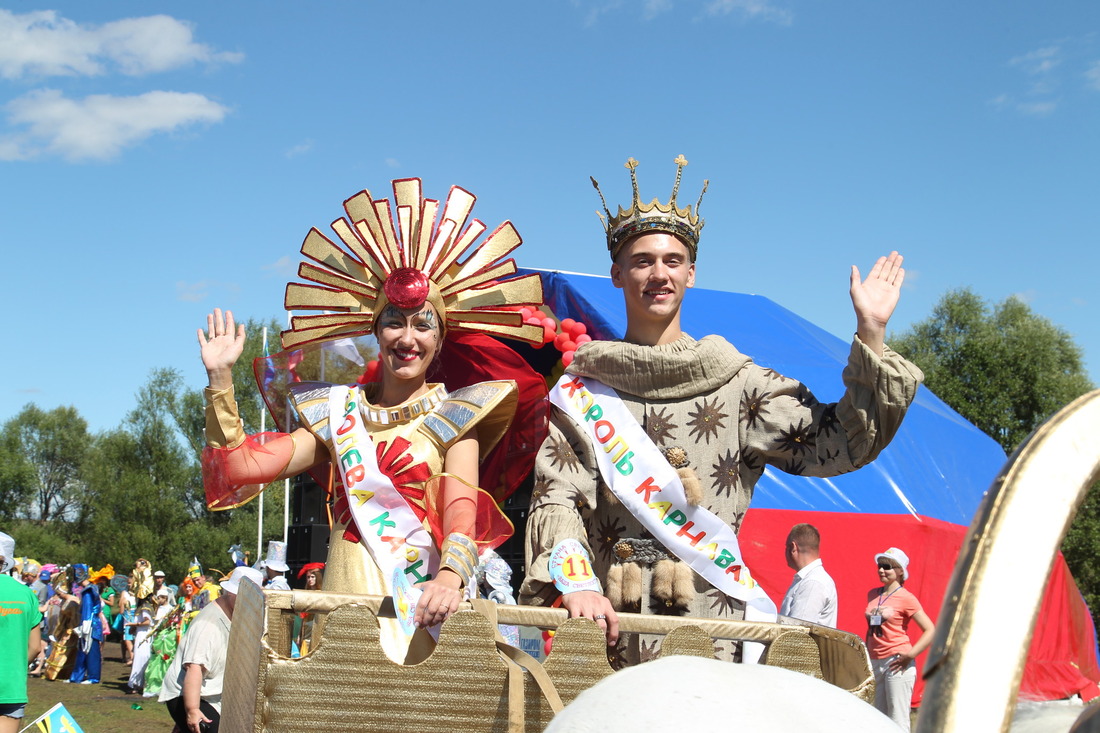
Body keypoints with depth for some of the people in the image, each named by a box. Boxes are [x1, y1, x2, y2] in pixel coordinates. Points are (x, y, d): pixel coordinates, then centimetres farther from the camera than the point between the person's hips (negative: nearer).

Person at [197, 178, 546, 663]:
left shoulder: (454, 417, 8)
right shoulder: (338, 411, 15)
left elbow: (461, 510, -6)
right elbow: (243, 464, 9)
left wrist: (451, 576, -26)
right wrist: (220, 378, 5)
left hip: (420, 595, -2)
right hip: (345, 593, 2)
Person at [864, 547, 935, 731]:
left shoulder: (906, 598, -8)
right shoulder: (873, 595, 11)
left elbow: (931, 630, -11)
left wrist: (909, 655, -17)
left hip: (896, 663, -7)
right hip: (875, 664, 7)